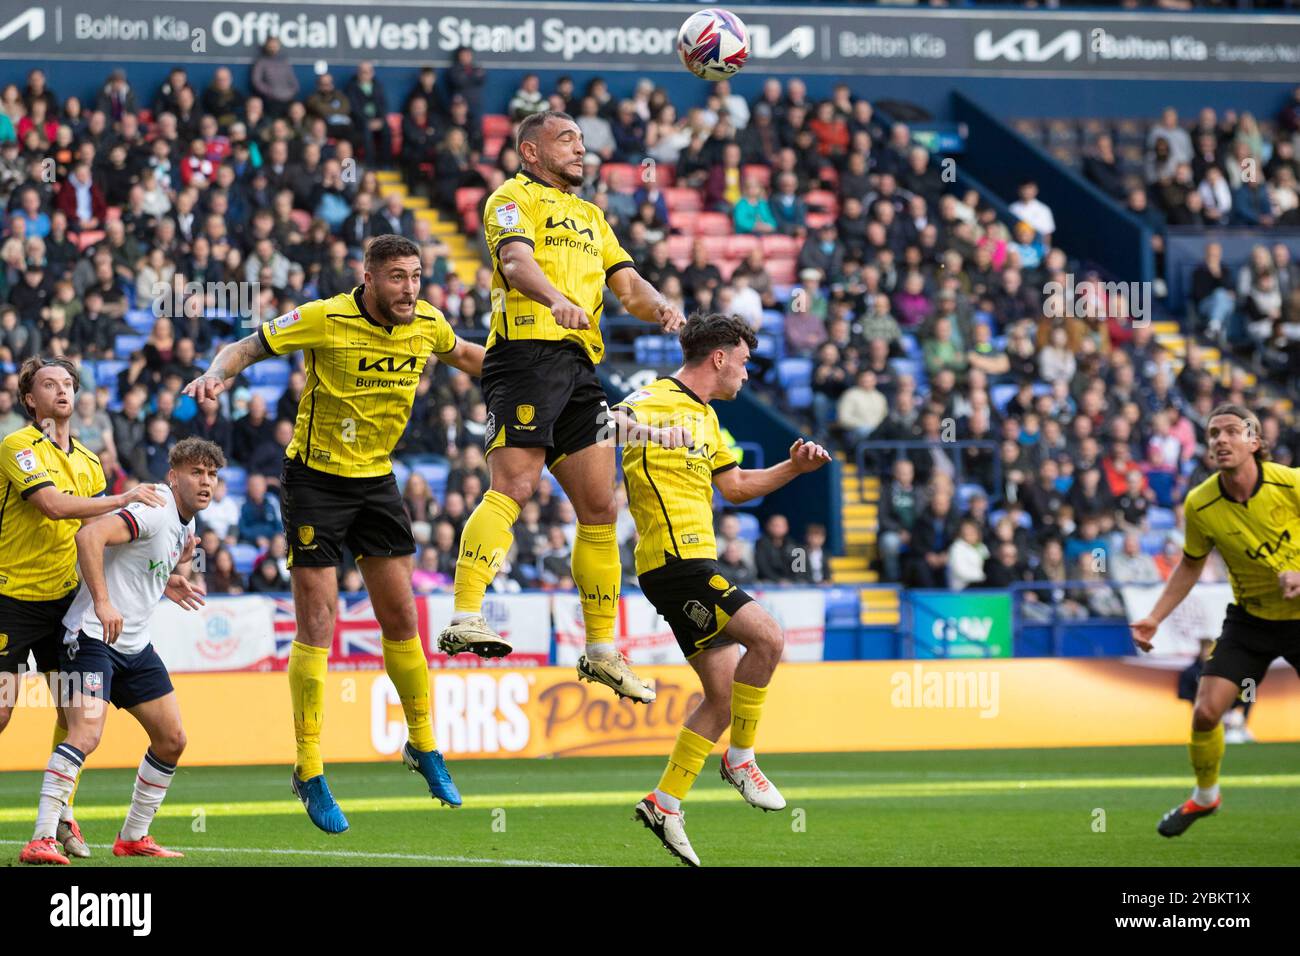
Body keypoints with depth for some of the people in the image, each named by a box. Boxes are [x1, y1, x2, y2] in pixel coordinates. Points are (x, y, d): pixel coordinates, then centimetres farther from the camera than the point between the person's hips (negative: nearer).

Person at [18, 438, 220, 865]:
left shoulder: (183, 523, 13)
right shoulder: (154, 511, -16)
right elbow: (89, 535, -31)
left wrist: (180, 563, 9)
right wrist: (102, 602, -36)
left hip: (135, 645, 10)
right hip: (93, 636, -10)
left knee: (172, 739, 9)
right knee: (86, 733, -24)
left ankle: (133, 837, 22)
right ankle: (41, 841, -27)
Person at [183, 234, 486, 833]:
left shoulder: (427, 324, -3)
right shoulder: (326, 319, -19)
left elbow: (462, 354, 20)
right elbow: (247, 347, -14)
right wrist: (216, 374, -33)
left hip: (377, 479, 5)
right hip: (315, 476, -5)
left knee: (401, 621, 7)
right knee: (317, 628, -7)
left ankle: (422, 745, 26)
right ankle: (309, 773, 0)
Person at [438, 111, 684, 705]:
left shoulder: (590, 216, 30)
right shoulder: (514, 198, 5)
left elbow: (627, 284, 22)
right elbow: (516, 258, -14)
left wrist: (660, 308, -1)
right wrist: (556, 299, -35)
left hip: (580, 364, 8)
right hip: (528, 350, -8)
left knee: (600, 507, 6)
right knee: (512, 487, -22)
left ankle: (601, 650, 12)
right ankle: (465, 619, -29)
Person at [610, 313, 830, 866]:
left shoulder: (705, 417, 22)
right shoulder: (656, 402, -9)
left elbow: (734, 486, 31)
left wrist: (793, 467, 18)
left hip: (695, 562, 10)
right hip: (675, 560, -10)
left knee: (723, 698, 7)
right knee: (766, 637, -18)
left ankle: (666, 802, 12)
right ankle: (739, 758, -4)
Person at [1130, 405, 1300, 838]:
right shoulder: (1199, 505, -12)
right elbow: (1190, 565, 6)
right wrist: (1154, 618, 0)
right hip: (1249, 619, 2)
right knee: (1206, 712, -7)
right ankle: (1204, 796, 20)